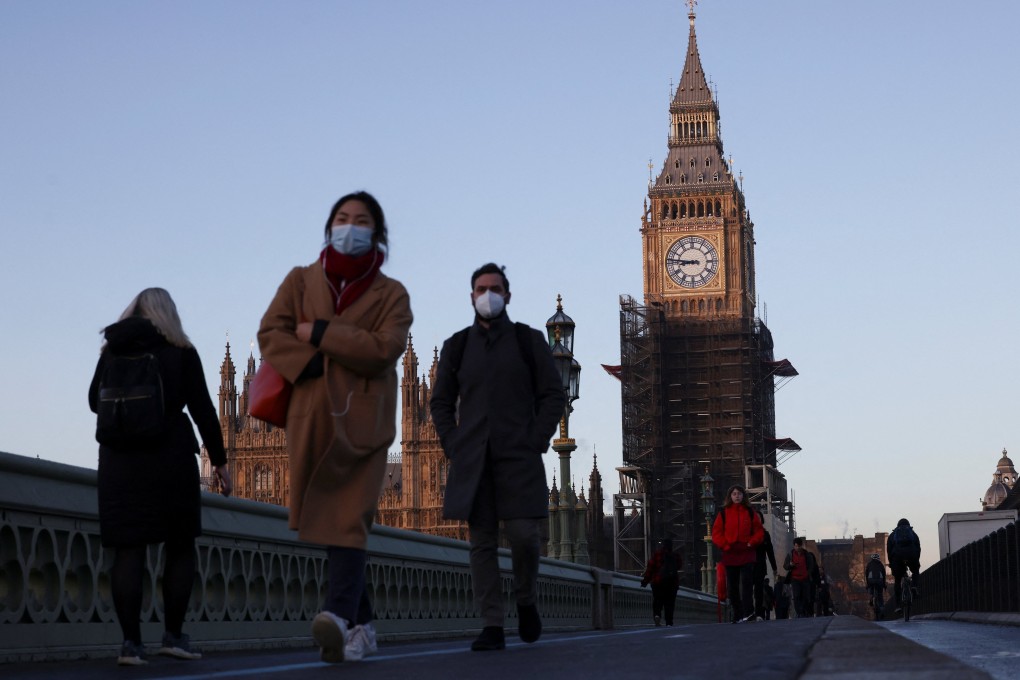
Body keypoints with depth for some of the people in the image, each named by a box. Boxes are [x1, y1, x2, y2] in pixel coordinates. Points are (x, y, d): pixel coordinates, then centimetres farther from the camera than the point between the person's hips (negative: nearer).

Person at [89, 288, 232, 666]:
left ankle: (131, 642, -7)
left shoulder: (111, 351, 9)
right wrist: (219, 460, 3)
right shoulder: (180, 352, 1)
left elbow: (95, 401, 19)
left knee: (128, 550, 0)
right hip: (170, 458, -2)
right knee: (180, 546, 9)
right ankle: (173, 635, 5)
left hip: (119, 461, 2)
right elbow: (203, 409, -2)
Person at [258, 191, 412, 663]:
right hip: (311, 416, 3)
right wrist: (312, 364, -12)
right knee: (330, 521, 4)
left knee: (348, 519, -17)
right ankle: (361, 627, 12)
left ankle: (340, 618, -31)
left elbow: (384, 348, -8)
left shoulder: (390, 294, 8)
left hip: (361, 417, -3)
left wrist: (319, 333, -8)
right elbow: (270, 333, 4)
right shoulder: (300, 281, 15)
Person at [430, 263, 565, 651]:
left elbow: (554, 396, 4)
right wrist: (453, 447, 1)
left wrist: (536, 443, -6)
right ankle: (492, 627, -1)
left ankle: (526, 600, 16)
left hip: (518, 458, -2)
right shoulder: (456, 346, 10)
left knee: (522, 534, -11)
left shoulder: (529, 341, 6)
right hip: (472, 460, 2)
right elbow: (441, 403, 14)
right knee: (481, 540, -2)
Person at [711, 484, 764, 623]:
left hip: (747, 554, -1)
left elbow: (759, 531, 10)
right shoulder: (723, 513, 6)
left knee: (746, 583, -13)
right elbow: (716, 533, 5)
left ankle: (748, 613, -15)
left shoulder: (750, 512, 7)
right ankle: (737, 616, 10)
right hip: (730, 555, 1)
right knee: (732, 588, 3)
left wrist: (751, 543, -6)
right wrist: (726, 545, -7)